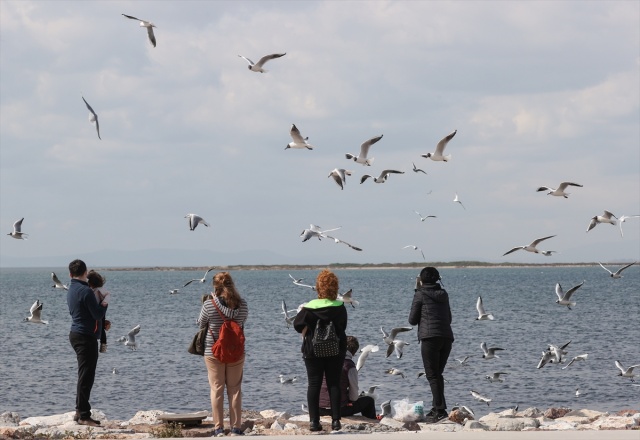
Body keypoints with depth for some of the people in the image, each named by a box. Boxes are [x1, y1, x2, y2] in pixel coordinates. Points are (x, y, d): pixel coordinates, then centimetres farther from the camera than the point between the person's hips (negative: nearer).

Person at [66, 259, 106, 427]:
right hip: (86, 337, -10)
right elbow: (98, 314, -18)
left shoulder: (71, 290, 12)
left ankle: (80, 412, 20)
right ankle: (83, 415, -8)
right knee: (86, 376, -8)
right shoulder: (85, 291, -17)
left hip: (76, 334, 10)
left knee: (85, 375, 16)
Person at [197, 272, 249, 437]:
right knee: (235, 389, 9)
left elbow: (201, 323, 1)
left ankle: (219, 428, 3)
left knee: (216, 389, 5)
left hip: (213, 353, -2)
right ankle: (236, 428, 9)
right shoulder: (242, 304, -5)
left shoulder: (209, 304, -13)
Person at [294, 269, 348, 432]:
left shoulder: (309, 307, -12)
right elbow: (343, 327, 5)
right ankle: (335, 420, 3)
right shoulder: (340, 308, -5)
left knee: (314, 385, 4)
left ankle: (314, 421, -1)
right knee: (334, 384, 7)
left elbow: (297, 324, -10)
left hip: (313, 351, -1)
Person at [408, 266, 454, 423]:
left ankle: (440, 409, -14)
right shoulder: (443, 294, 16)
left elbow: (412, 320, 4)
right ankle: (437, 407, 16)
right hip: (447, 337, 6)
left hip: (430, 337, -6)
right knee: (438, 374, 16)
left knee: (432, 375, -5)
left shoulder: (420, 295, 0)